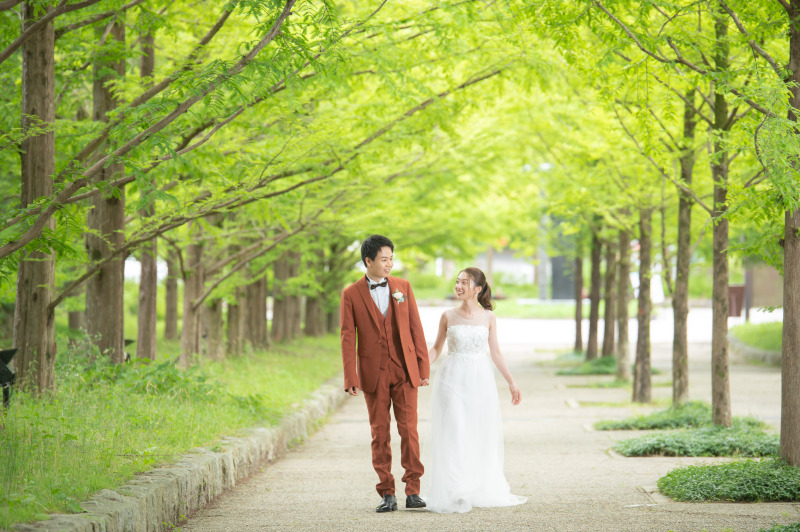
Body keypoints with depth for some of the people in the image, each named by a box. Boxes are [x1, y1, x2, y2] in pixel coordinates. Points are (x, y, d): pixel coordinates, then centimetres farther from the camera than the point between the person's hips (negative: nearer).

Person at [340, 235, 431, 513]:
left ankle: (413, 490, 4)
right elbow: (348, 338, -2)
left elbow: (415, 327, 7)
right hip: (374, 373, -1)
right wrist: (351, 379, -8)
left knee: (409, 430, -2)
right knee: (379, 434, 3)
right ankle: (387, 494, 8)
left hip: (404, 370, 1)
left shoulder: (403, 287, 7)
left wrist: (423, 367, 2)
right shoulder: (351, 294, 0)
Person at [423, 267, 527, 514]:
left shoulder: (488, 317, 2)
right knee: (453, 435, -5)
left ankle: (483, 490, 16)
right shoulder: (448, 316, 1)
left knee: (482, 436, 5)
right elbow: (436, 348, 8)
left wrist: (511, 382, 9)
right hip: (453, 379, -1)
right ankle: (454, 494, -2)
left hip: (480, 381, 1)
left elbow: (495, 353, 9)